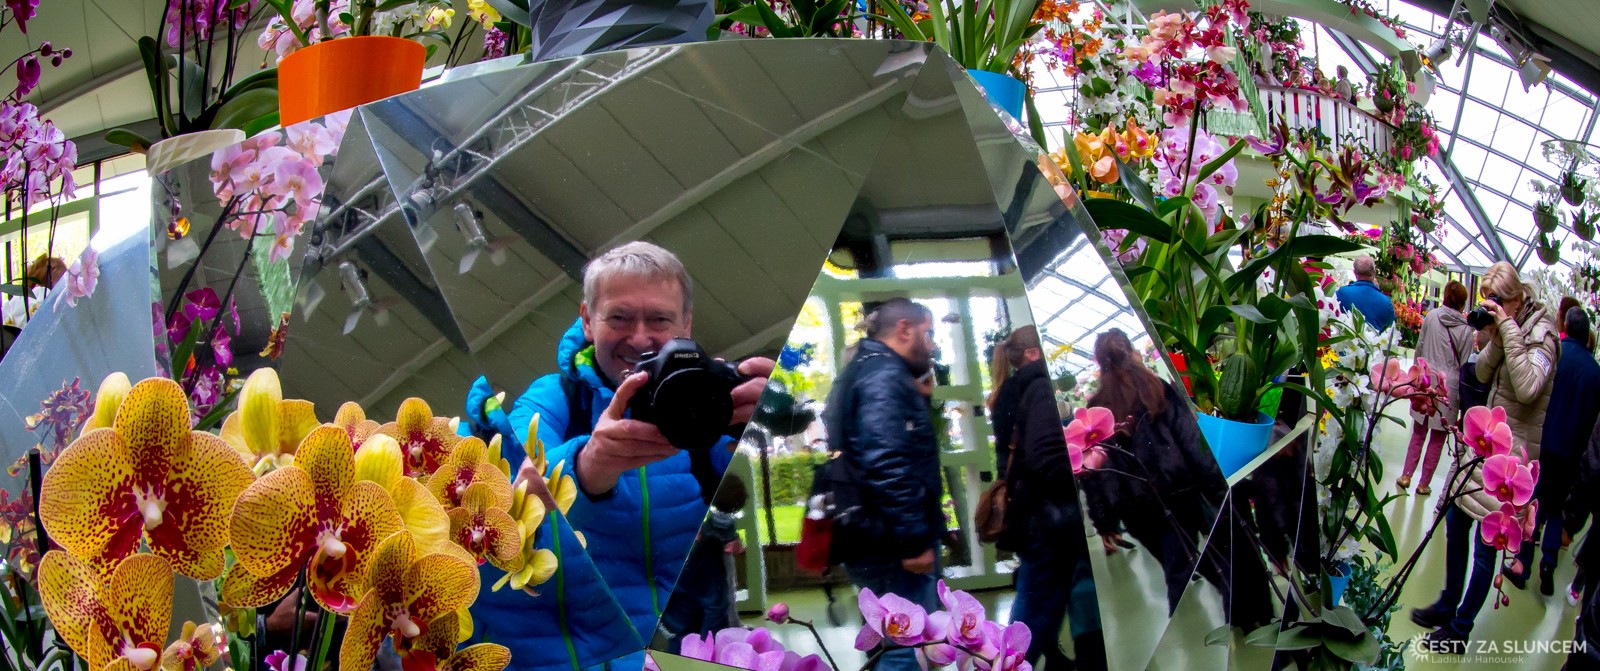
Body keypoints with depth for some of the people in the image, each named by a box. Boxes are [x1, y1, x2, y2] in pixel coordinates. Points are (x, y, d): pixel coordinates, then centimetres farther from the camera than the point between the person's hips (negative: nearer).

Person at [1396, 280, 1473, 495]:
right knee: (1437, 439, 10)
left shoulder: (1431, 316, -4)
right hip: (1448, 387, -2)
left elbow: (1419, 347, 4)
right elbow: (1465, 364, -2)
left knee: (1418, 434, 17)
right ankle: (1424, 483, 15)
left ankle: (1405, 476, 11)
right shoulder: (1466, 329, -8)